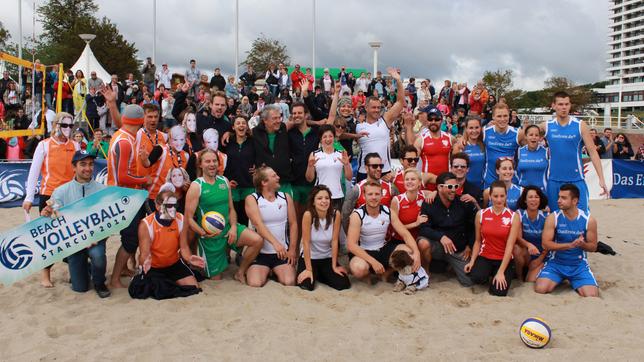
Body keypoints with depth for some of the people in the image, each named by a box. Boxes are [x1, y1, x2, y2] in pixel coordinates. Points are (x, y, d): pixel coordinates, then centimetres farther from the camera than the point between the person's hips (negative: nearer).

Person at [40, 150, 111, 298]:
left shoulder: (102, 190, -8)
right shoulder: (61, 191, -5)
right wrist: (45, 215, -29)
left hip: (96, 239, -1)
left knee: (97, 254, -35)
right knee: (80, 287, 4)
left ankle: (99, 283, 0)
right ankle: (86, 268, 42)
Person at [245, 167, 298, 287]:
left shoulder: (286, 197, 3)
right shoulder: (252, 199, -7)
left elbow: (293, 224, 4)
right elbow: (258, 223, -21)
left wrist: (292, 250, -4)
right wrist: (275, 243, -34)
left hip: (283, 252, 2)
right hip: (260, 252, -2)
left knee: (289, 281, -19)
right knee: (255, 283, -21)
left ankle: (276, 272, 18)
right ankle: (267, 271, 15)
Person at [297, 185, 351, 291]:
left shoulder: (335, 214, -15)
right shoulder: (308, 215, -23)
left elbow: (334, 241, -11)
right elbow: (306, 243, -20)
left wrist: (334, 266, -10)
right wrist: (308, 269, -19)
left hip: (328, 258, 3)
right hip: (309, 257, -3)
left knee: (343, 284, -11)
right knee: (306, 285, -22)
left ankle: (321, 275, 20)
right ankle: (315, 273, 16)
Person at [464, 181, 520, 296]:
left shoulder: (513, 217, -6)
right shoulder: (481, 214, 0)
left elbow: (510, 246, -11)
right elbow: (477, 241, 5)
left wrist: (501, 272, -17)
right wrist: (472, 261, -9)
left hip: (504, 259, -1)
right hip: (484, 257, 1)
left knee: (499, 292, -21)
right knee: (476, 278, -31)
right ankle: (487, 275, 8)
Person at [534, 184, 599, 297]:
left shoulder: (589, 220, -5)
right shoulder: (553, 218, -8)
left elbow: (593, 247, 3)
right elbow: (545, 244, -15)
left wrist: (582, 244, -22)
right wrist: (570, 245, -27)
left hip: (579, 264, 1)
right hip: (555, 263, -1)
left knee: (592, 296, -19)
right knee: (540, 289, -23)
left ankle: (572, 282, 14)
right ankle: (559, 280, 11)